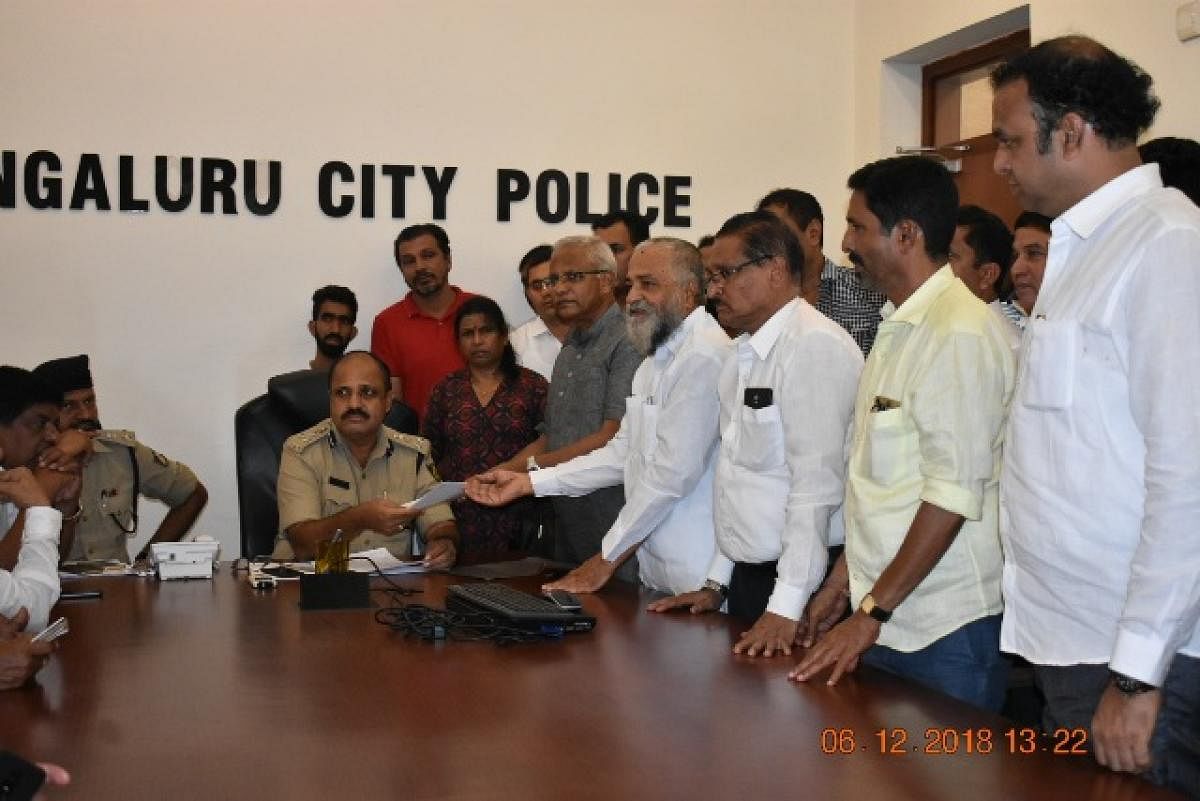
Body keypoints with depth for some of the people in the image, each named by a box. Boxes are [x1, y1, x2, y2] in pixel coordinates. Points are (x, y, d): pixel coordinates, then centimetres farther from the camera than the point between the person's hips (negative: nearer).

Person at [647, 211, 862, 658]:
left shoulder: (815, 345, -15)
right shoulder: (743, 353, 13)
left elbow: (817, 482, -20)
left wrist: (787, 606, -21)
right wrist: (718, 580, 16)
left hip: (797, 586, -8)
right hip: (746, 577, 8)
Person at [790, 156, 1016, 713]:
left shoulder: (962, 332, -15)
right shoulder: (897, 328, 14)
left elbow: (955, 492, -19)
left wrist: (873, 611, -16)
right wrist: (843, 582, 15)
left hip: (947, 625, -8)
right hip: (882, 614, 8)